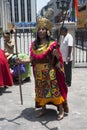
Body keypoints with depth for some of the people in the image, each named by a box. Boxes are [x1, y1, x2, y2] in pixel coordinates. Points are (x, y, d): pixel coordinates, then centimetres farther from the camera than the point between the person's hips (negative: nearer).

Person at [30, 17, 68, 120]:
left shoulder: (52, 43, -7)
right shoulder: (34, 44, 7)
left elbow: (58, 58, -8)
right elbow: (32, 58, 13)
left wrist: (56, 54, -29)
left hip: (50, 72, -5)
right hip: (39, 72, 5)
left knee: (54, 89, -1)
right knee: (41, 89, 12)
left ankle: (61, 110, 10)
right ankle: (43, 109, 26)